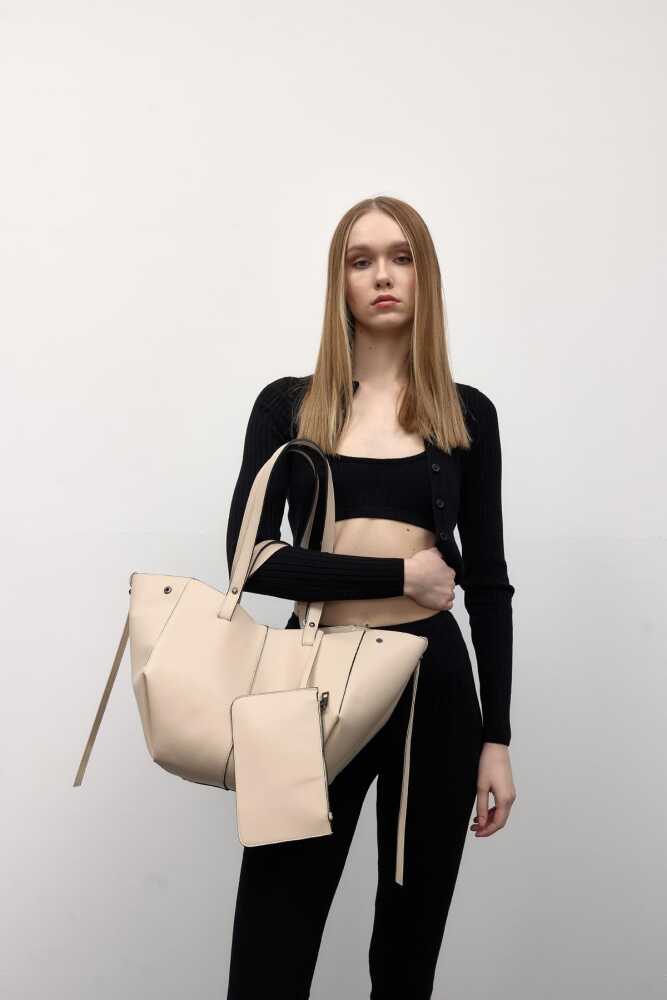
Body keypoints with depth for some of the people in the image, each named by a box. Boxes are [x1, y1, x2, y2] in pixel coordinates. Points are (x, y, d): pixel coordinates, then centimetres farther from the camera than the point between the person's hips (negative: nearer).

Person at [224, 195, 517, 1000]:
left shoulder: (467, 413, 7)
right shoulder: (287, 405, 4)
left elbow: (488, 583, 6)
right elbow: (251, 558, -7)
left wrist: (496, 737, 2)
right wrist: (400, 575, -11)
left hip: (434, 682, 1)